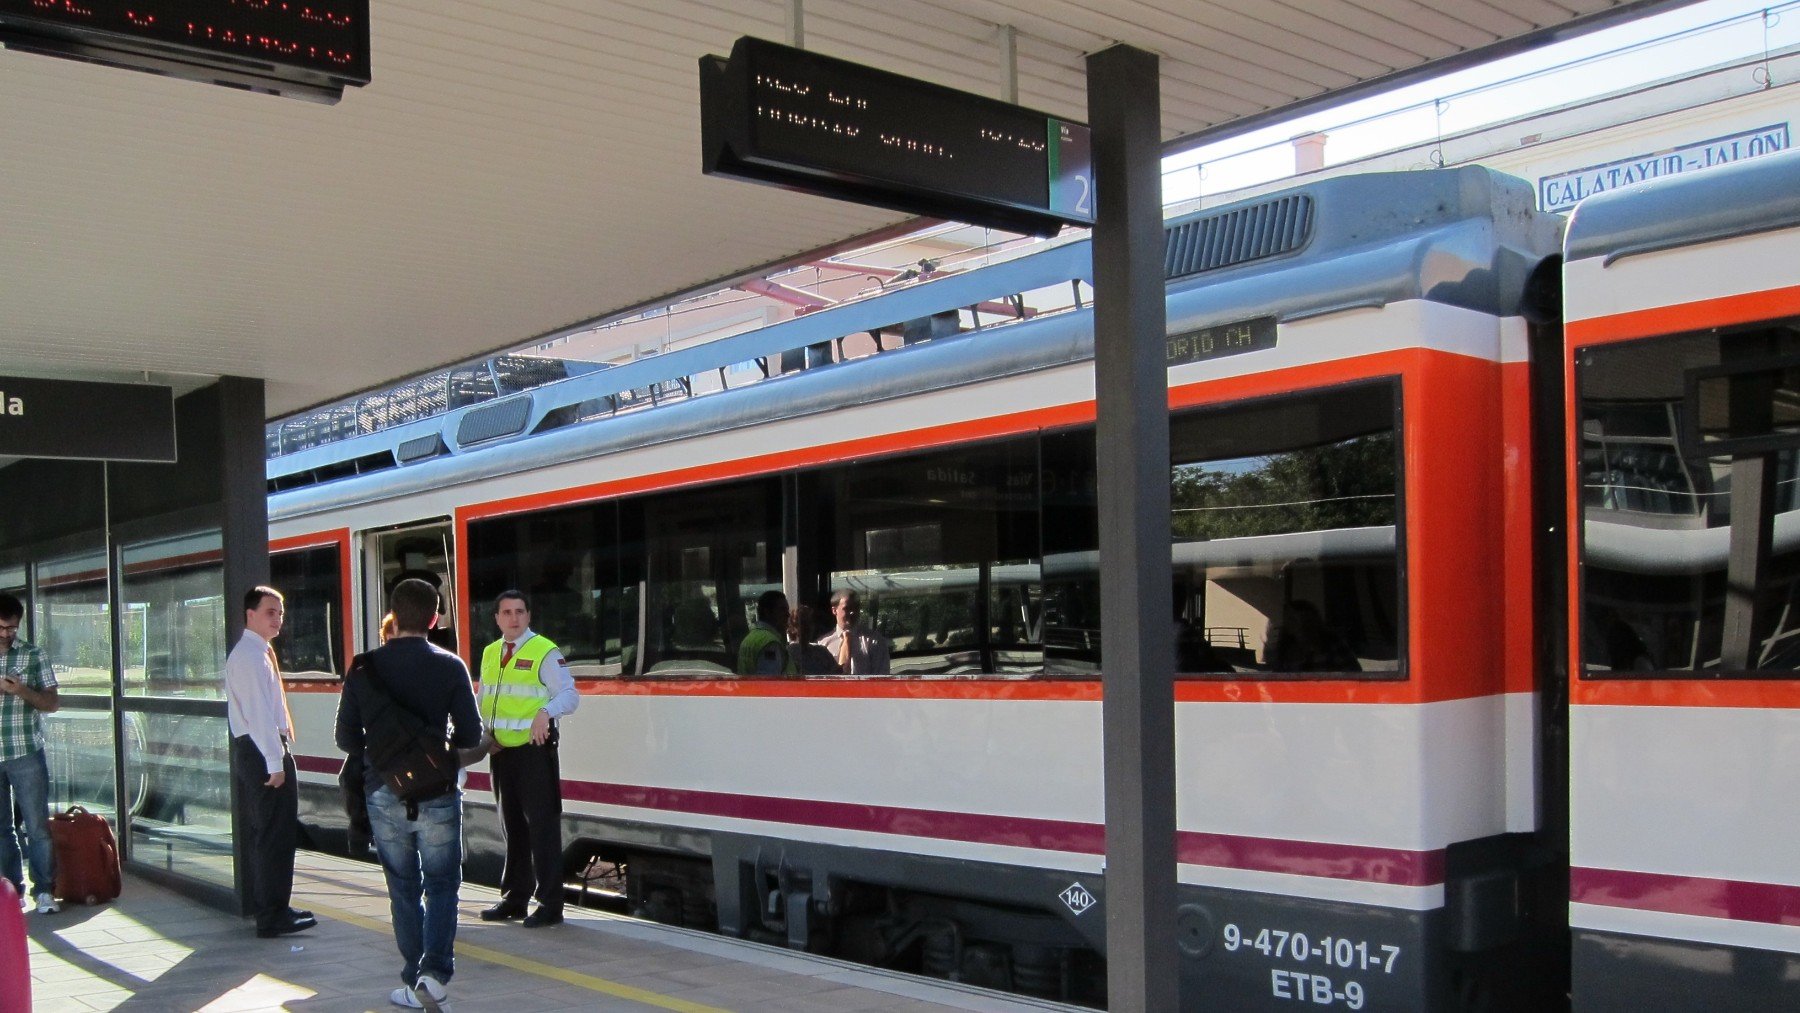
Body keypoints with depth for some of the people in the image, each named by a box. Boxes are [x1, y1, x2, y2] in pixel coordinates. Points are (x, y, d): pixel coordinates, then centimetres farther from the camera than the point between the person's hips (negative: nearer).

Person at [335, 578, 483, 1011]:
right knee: (441, 886, 10)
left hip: (384, 794, 2)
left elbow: (347, 739, 1)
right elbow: (469, 739, -3)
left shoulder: (363, 669, -2)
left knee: (404, 890, 13)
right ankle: (435, 971, -7)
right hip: (437, 795, -1)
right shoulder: (450, 667, -6)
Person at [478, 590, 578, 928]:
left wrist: (546, 712, -33)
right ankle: (514, 899, 26)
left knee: (542, 826, -5)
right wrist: (484, 733, 3)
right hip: (501, 750, 7)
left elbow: (570, 695, -13)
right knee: (512, 827, 15)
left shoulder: (544, 652, -7)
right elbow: (483, 701, 22)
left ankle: (550, 905, 1)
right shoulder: (490, 654, 14)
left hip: (534, 749, -7)